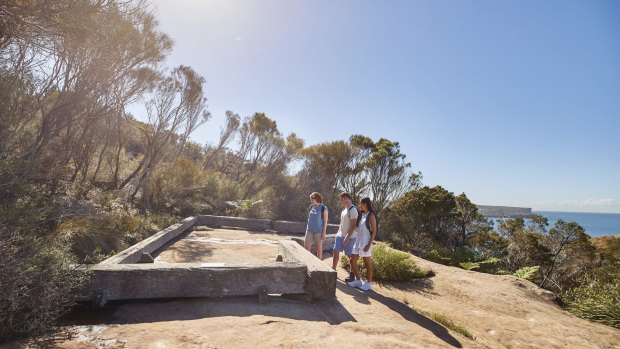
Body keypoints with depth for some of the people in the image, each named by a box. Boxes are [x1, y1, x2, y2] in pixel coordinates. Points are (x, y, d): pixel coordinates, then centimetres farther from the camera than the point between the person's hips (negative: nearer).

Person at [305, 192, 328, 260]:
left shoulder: (323, 208, -8)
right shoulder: (312, 207, 8)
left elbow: (325, 221, -8)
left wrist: (324, 232, -11)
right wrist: (307, 228, 15)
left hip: (318, 231, -5)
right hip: (310, 230, 5)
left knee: (319, 248, 5)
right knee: (306, 247, 3)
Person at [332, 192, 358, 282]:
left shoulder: (353, 210, -18)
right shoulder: (344, 209, 11)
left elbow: (353, 225, -21)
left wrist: (347, 237, -23)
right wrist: (338, 232, 18)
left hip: (349, 237, -9)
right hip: (340, 235, 9)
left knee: (350, 256, 3)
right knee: (336, 252, 10)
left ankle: (352, 275, 16)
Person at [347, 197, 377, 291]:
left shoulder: (371, 216, -9)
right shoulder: (362, 215, 13)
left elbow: (374, 232, -13)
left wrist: (369, 244, -19)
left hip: (366, 243, -8)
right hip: (358, 242, 8)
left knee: (368, 264, 4)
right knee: (353, 261, 9)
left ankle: (368, 283, 17)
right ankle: (358, 280, 22)